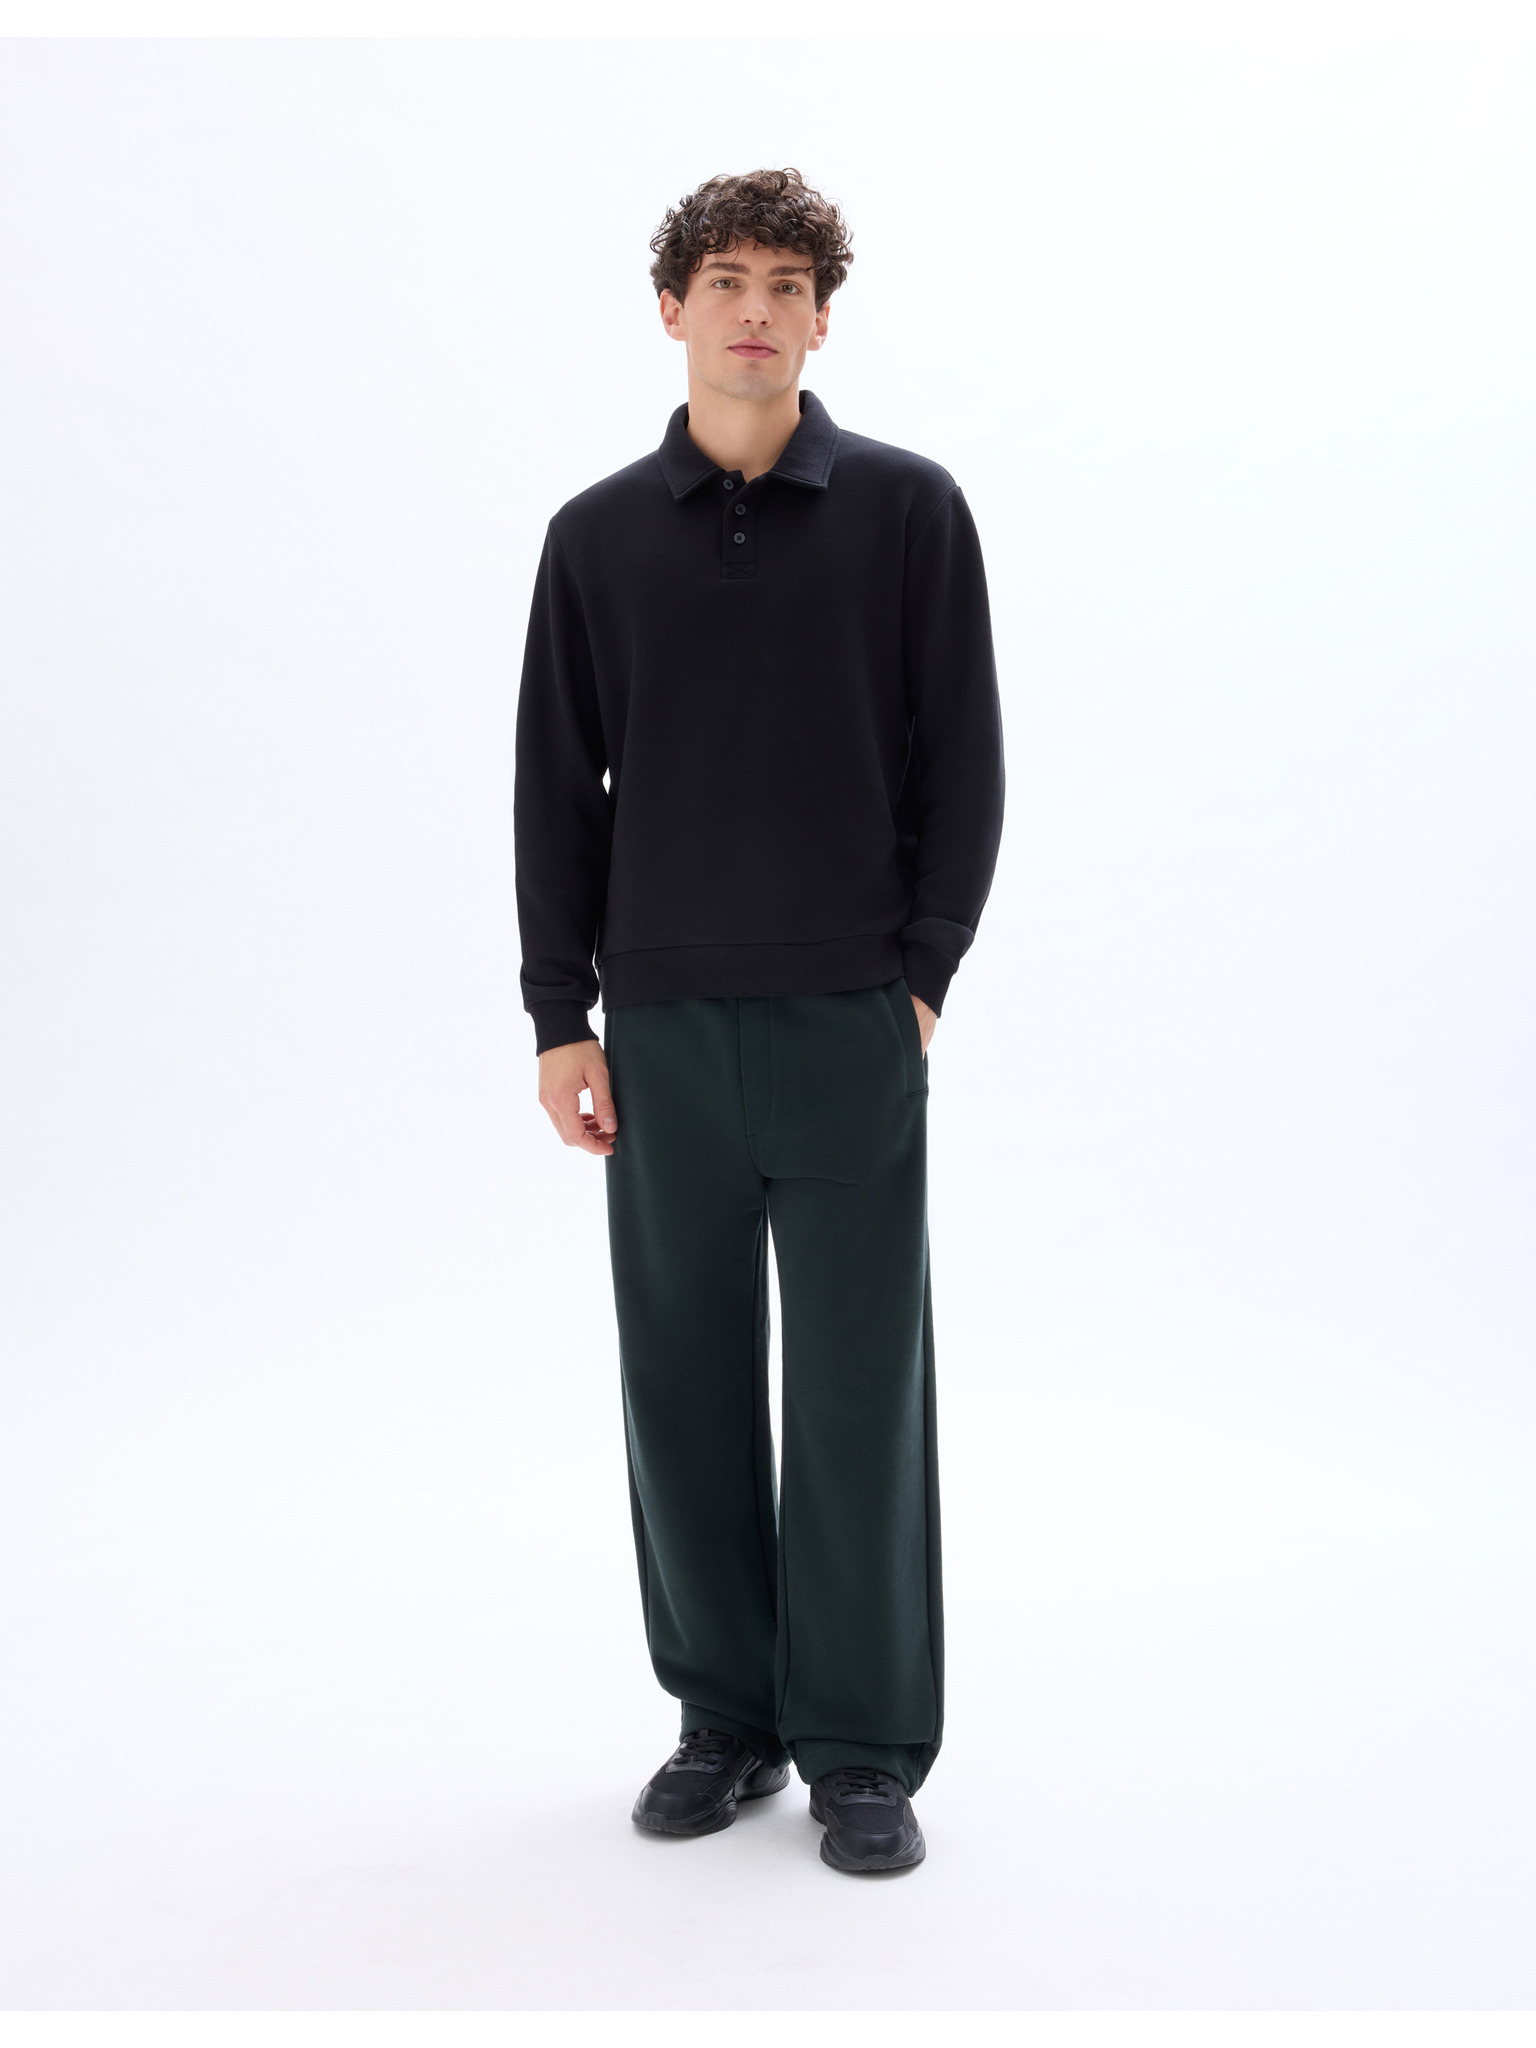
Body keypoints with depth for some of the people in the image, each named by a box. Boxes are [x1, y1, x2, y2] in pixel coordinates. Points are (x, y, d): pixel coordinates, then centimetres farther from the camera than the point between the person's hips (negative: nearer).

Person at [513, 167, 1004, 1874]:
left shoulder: (907, 510, 2)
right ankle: (725, 1716, 24)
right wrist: (561, 1013, 2)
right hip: (663, 1026, 2)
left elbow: (963, 763, 2)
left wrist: (923, 972, -5)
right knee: (685, 1384, 9)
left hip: (851, 1023, -2)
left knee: (860, 1390, 2)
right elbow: (556, 787, 7)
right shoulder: (600, 536, 7)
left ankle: (863, 1746, 16)